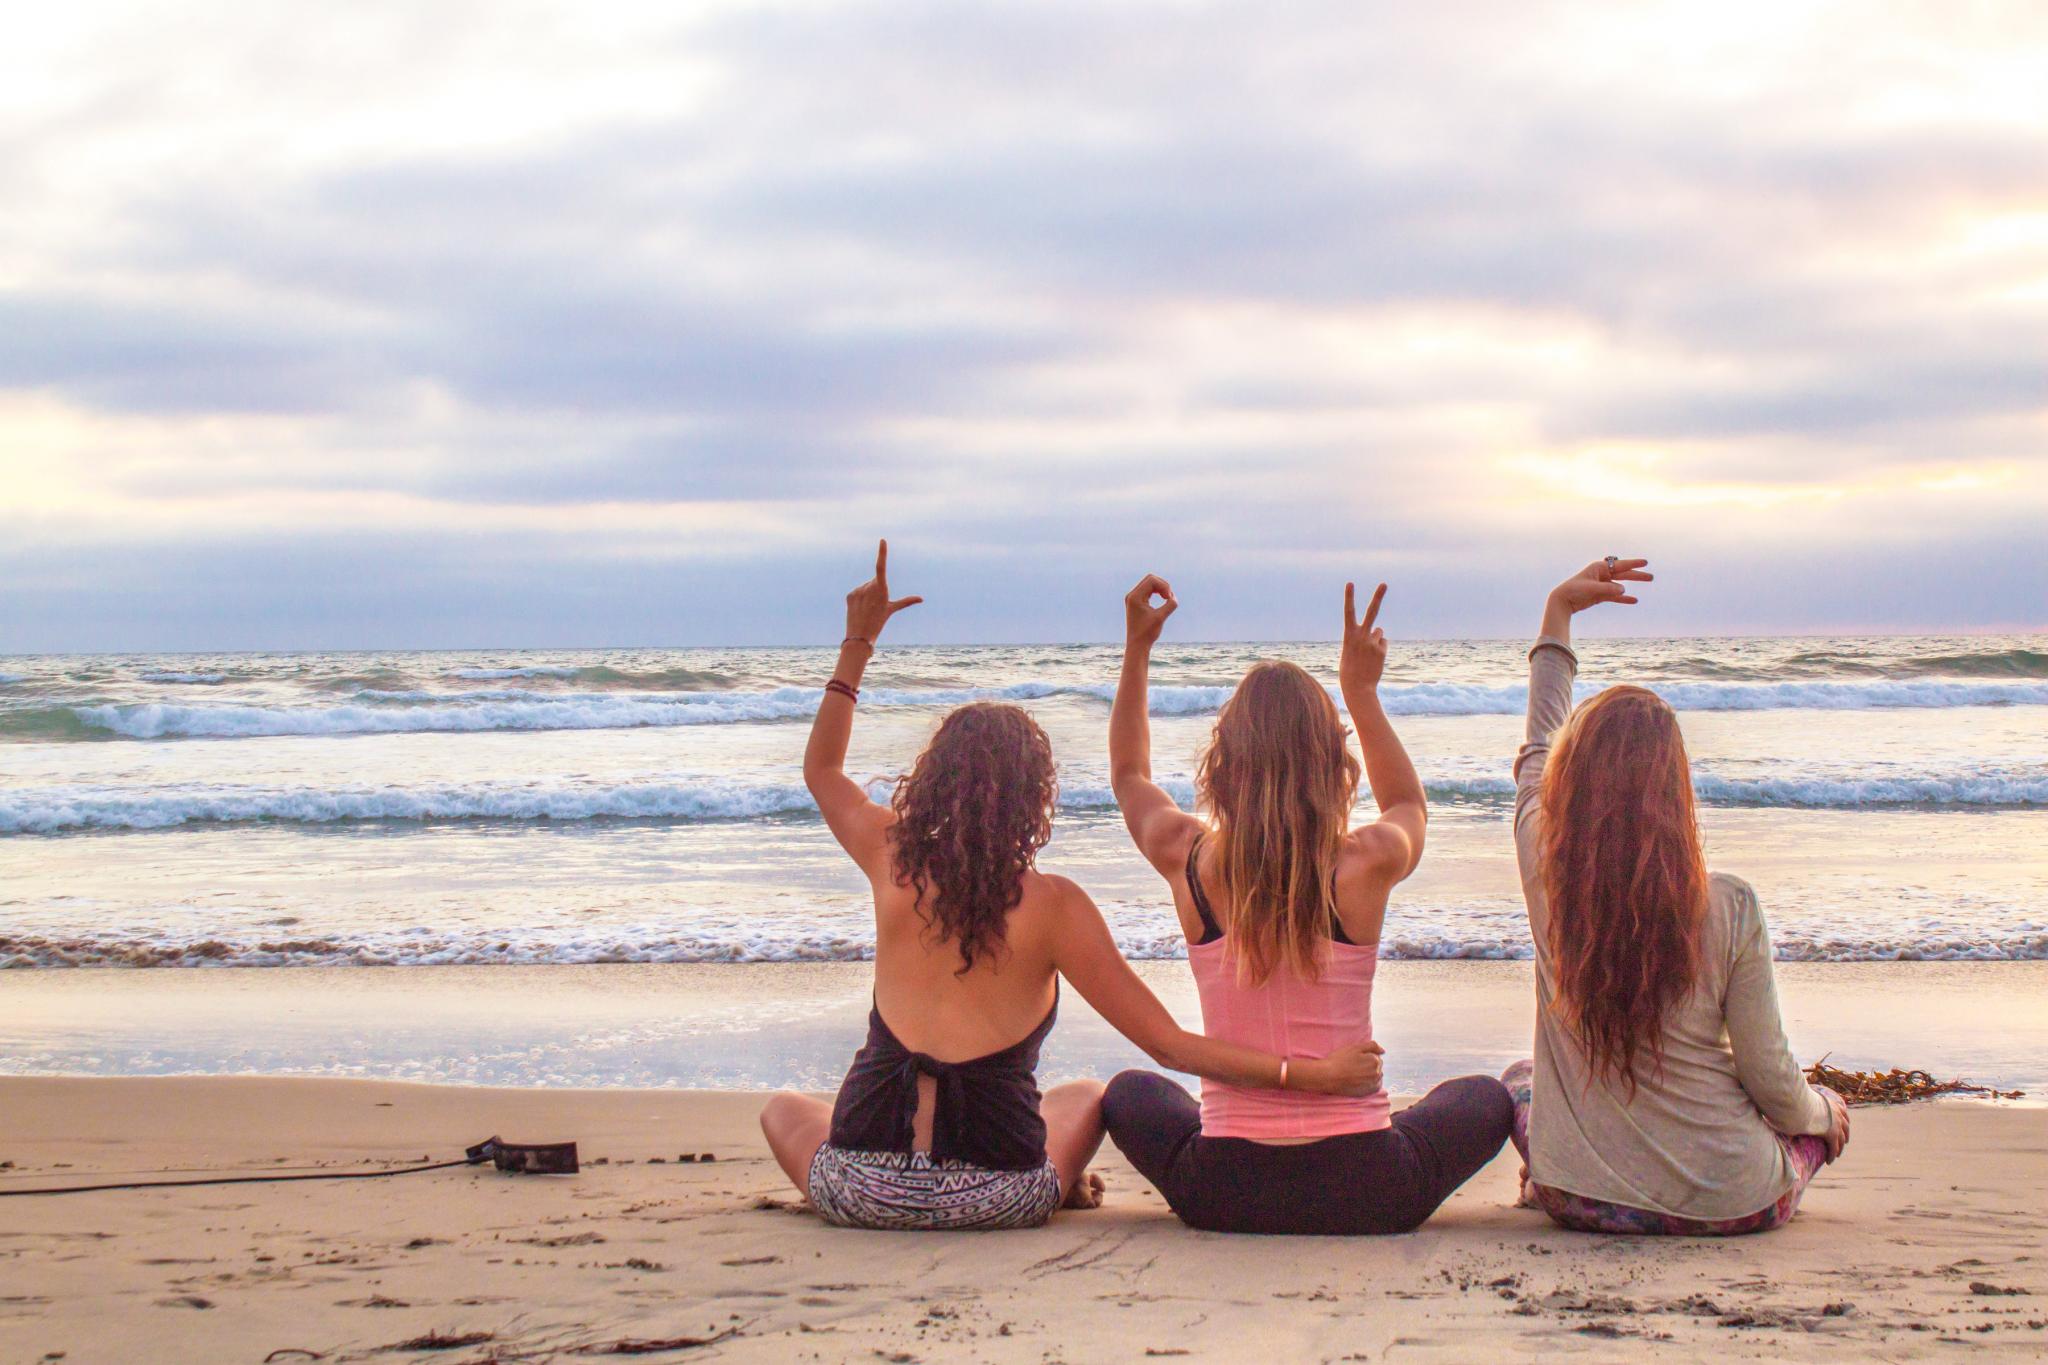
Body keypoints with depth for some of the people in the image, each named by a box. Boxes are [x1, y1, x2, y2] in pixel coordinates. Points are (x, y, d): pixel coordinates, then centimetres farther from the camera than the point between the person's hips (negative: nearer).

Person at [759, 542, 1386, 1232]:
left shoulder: (894, 862, 1)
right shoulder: (1053, 904, -6)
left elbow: (821, 767, 24)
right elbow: (1168, 1044, -9)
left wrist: (858, 640, 27)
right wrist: (1307, 1071, -7)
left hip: (862, 1192, 0)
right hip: (994, 1197, 1)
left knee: (784, 1109, 35)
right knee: (1087, 1095, 32)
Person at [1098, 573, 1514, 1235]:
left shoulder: (1190, 860, -7)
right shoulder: (1366, 863, -11)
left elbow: (1129, 775, 19)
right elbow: (1409, 804, 18)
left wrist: (1136, 650, 20)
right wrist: (1363, 690, 22)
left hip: (1226, 1197, 1)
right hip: (1365, 1195, -1)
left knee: (1131, 1093, 33)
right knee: (1484, 1098, 30)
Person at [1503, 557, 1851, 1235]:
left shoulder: (1545, 875, -13)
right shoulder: (1729, 907, -18)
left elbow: (1538, 747, 8)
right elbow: (1771, 1081, -10)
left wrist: (1558, 612, 18)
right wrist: (1822, 1112, 13)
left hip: (1580, 1200, 2)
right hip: (1729, 1204, -2)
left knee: (1520, 1078, 35)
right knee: (1825, 1110, 30)